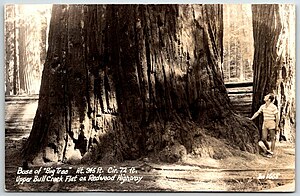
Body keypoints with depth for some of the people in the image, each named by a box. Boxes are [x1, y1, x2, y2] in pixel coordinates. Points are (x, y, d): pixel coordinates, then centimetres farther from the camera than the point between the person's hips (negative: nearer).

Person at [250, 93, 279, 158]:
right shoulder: (263, 106, 6)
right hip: (265, 124, 6)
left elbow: (277, 117, -8)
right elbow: (257, 113, 15)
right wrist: (251, 118, 5)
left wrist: (277, 126, -8)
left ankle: (271, 152, 12)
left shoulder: (273, 107, -12)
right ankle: (268, 149, 26)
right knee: (263, 139, 3)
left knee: (272, 139, 3)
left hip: (272, 124, -6)